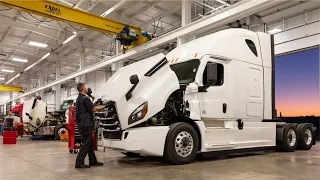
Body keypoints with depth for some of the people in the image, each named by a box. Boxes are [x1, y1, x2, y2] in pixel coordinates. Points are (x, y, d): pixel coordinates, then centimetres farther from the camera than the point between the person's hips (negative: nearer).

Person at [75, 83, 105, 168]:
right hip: (86, 125, -11)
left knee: (90, 143, 15)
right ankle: (79, 162, -4)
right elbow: (94, 109, -15)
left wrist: (99, 106, 14)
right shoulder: (85, 98, -15)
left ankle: (93, 161, 21)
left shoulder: (79, 98, 18)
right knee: (86, 144, -6)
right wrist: (103, 107, -3)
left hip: (82, 124, 11)